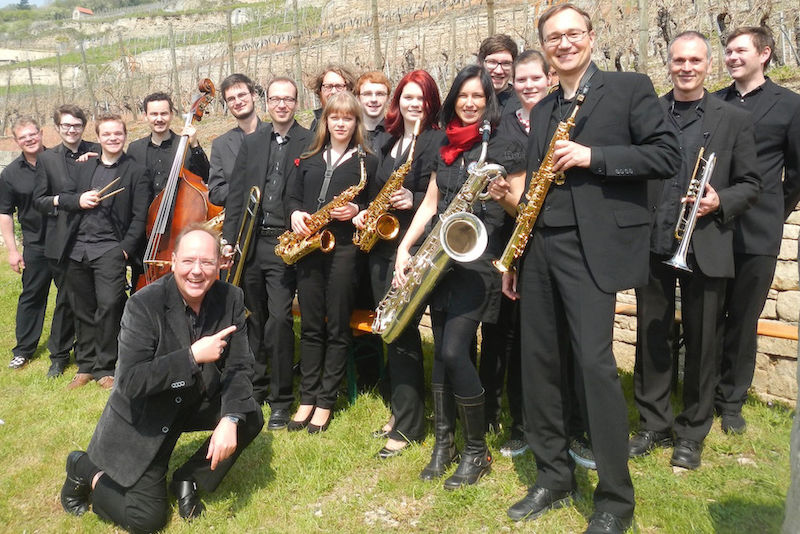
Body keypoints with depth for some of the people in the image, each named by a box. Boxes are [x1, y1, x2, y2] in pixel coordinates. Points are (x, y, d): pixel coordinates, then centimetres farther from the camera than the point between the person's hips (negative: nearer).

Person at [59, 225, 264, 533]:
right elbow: (130, 382, -29)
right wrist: (192, 355, -35)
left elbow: (238, 367, -12)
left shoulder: (230, 299, -12)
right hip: (145, 417, -4)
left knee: (251, 418, -18)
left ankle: (188, 479, 6)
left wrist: (230, 419, -28)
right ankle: (85, 470, 21)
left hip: (199, 401, 5)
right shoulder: (144, 304, -24)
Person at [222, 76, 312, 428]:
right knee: (254, 318, 13)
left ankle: (281, 400, 6)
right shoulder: (251, 142, 13)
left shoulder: (309, 143, 0)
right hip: (251, 241, 4)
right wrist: (229, 238, 5)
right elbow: (236, 193, 11)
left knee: (279, 320, -7)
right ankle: (255, 387, 29)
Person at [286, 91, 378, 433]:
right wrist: (295, 213, -4)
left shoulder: (367, 161, 4)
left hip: (344, 248, -3)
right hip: (307, 247, 3)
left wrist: (357, 211, -15)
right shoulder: (309, 159, 14)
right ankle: (307, 397, 19)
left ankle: (326, 401, 14)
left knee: (337, 328, 3)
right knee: (310, 326, 9)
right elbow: (293, 196, 16)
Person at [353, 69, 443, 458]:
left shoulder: (437, 141, -5)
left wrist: (413, 201, -26)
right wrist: (365, 211, 8)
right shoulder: (389, 142, 18)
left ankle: (408, 425, 2)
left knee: (401, 331, -8)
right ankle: (403, 409, 25)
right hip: (381, 242, 8)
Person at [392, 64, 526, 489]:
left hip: (478, 256, -6)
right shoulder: (446, 147, 16)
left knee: (454, 351, -14)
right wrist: (404, 247, 4)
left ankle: (477, 450, 3)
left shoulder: (501, 147, -2)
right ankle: (443, 444, 20)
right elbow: (430, 203, 14)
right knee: (441, 351, 8)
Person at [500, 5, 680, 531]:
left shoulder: (630, 87, 2)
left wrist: (593, 157, -16)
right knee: (539, 361, 7)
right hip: (539, 246, 7)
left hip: (592, 246, -6)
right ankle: (554, 476, 22)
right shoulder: (542, 110, 19)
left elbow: (666, 155, -6)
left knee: (595, 363, -9)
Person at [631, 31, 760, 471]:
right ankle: (653, 424, 24)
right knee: (651, 339, 9)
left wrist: (720, 202, -14)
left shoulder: (734, 120, 5)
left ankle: (692, 433, 22)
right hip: (652, 246, 1)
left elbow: (750, 184, 6)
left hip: (705, 249, -1)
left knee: (701, 343, 7)